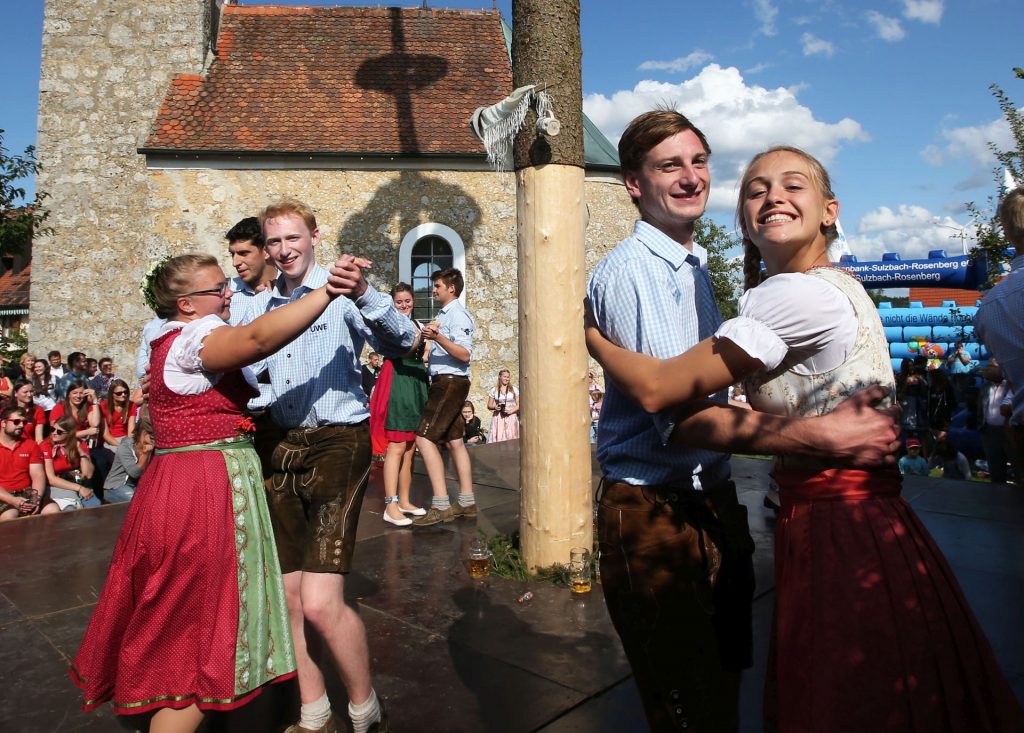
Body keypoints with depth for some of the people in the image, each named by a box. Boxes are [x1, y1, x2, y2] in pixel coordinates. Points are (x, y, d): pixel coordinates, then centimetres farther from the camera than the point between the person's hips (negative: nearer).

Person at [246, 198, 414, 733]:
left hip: (338, 442, -6)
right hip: (281, 447, 6)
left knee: (320, 604, -13)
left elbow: (401, 343, -21)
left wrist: (363, 295, -35)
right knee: (286, 599, 11)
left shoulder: (341, 294, -5)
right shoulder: (258, 306, 11)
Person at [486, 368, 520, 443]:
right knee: (498, 438, -9)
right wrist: (494, 407, -11)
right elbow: (489, 405, 10)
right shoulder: (494, 390, 7)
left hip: (511, 418, -1)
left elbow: (518, 404, 4)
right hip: (498, 418, 1)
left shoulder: (514, 389, 5)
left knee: (511, 439, -8)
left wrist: (511, 411, -12)